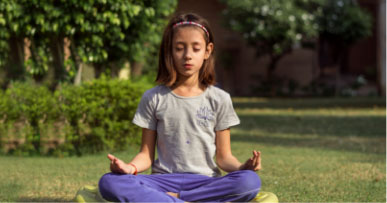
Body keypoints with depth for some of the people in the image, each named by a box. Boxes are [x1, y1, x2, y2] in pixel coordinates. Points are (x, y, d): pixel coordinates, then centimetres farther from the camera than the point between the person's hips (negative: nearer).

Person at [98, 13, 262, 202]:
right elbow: (146, 154, 8)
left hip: (205, 180, 0)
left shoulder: (219, 99, 8)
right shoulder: (153, 98, 8)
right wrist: (131, 167, -15)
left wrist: (242, 167, -15)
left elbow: (223, 156, 8)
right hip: (164, 179, 0)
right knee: (109, 183, -29)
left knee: (250, 181, -33)